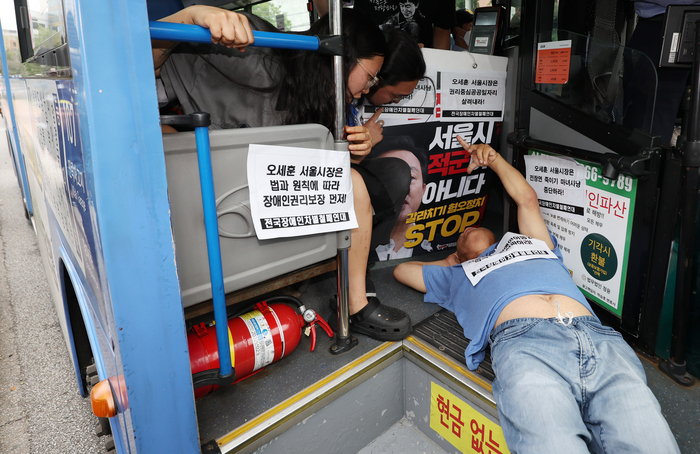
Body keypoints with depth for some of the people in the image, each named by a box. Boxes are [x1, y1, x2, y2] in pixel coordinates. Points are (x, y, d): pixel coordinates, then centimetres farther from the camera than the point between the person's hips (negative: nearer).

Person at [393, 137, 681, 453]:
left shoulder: (534, 244, 40)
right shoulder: (458, 275, 37)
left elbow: (526, 198, 49)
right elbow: (401, 268, 47)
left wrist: (493, 158, 59)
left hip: (598, 337, 3)